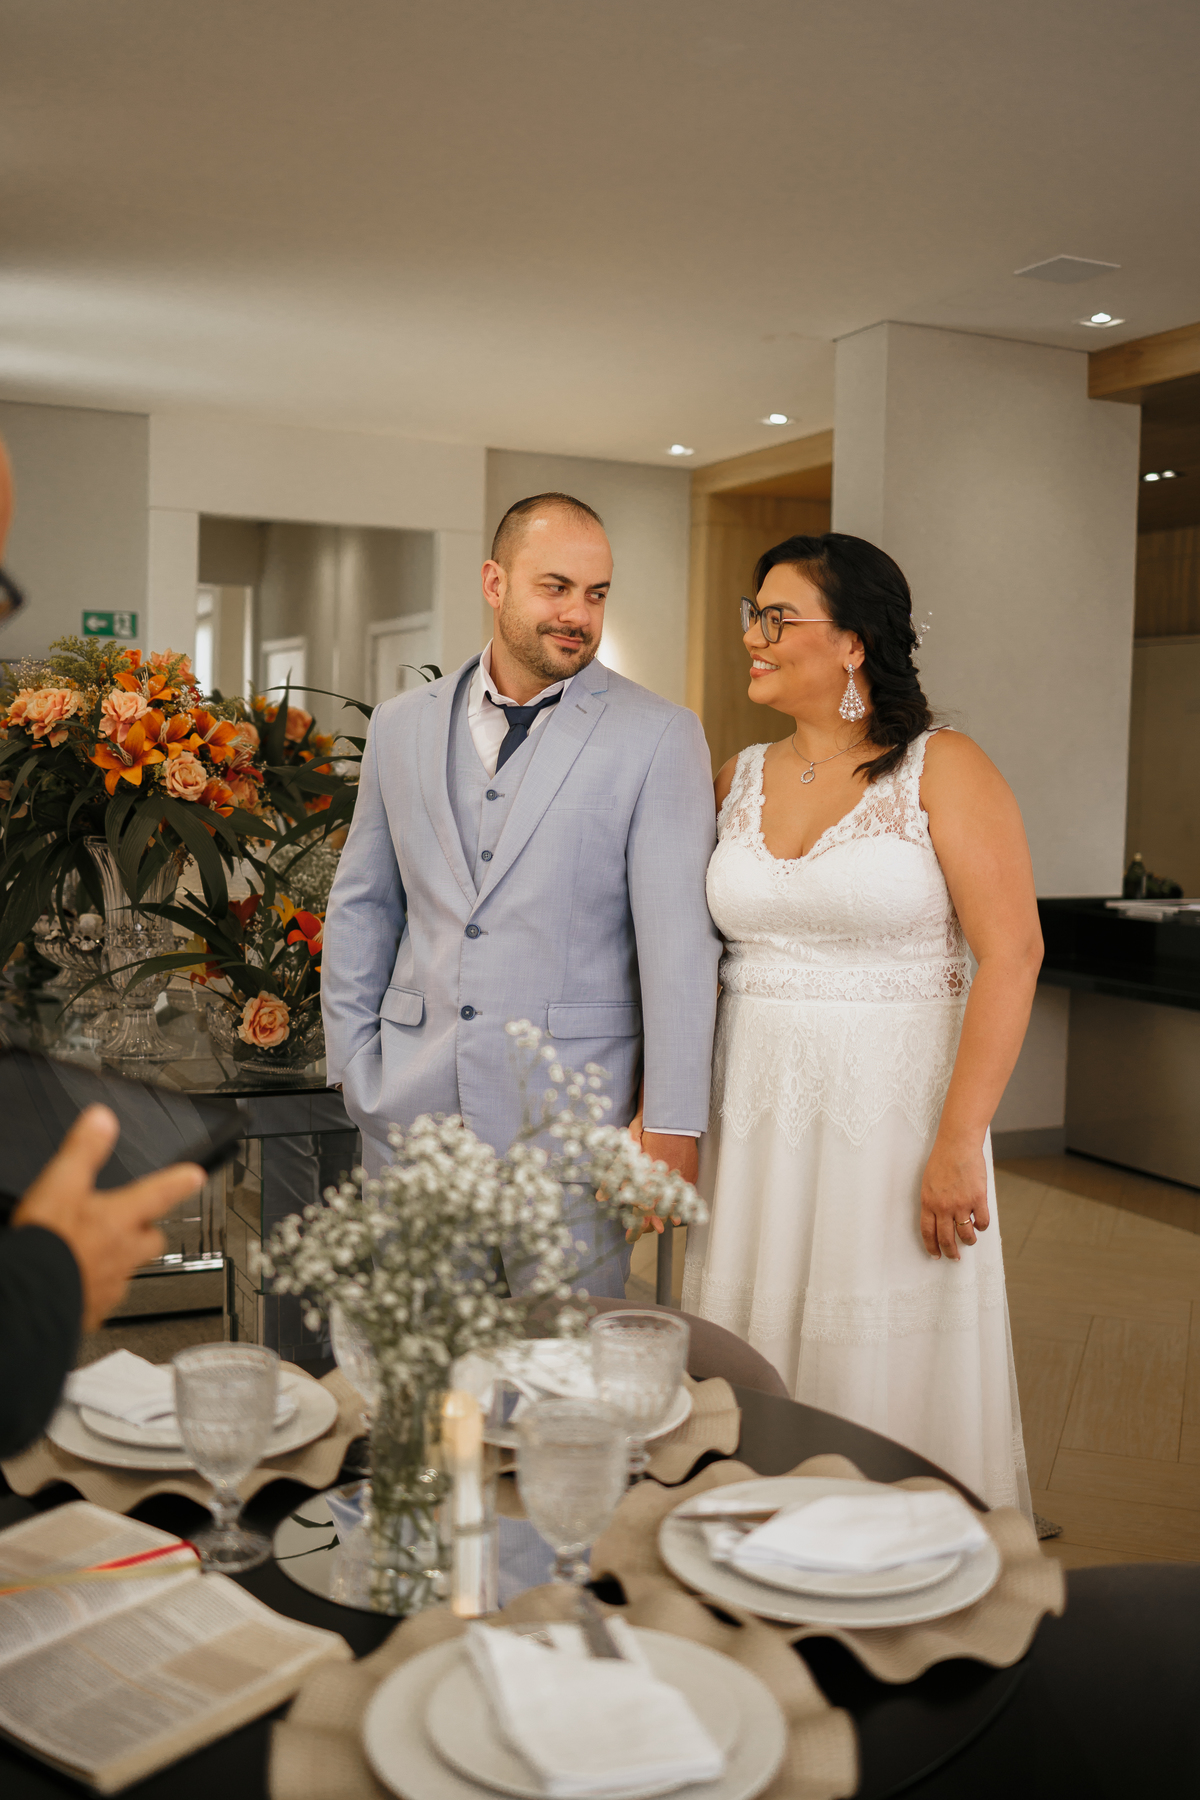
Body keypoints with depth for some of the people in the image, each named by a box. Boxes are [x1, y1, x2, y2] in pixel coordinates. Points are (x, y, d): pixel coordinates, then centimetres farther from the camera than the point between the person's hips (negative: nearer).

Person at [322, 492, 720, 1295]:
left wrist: (672, 1128, -12)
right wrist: (354, 1063, 8)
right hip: (411, 1107, 4)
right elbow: (361, 905, 14)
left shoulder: (659, 736, -4)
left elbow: (679, 939, -9)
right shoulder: (401, 725, 8)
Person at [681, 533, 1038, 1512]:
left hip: (892, 1114, -4)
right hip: (754, 1118, 5)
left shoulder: (943, 769, -6)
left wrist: (958, 1144, -18)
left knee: (886, 1373, 5)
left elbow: (1011, 953, -13)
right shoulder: (739, 779, 9)